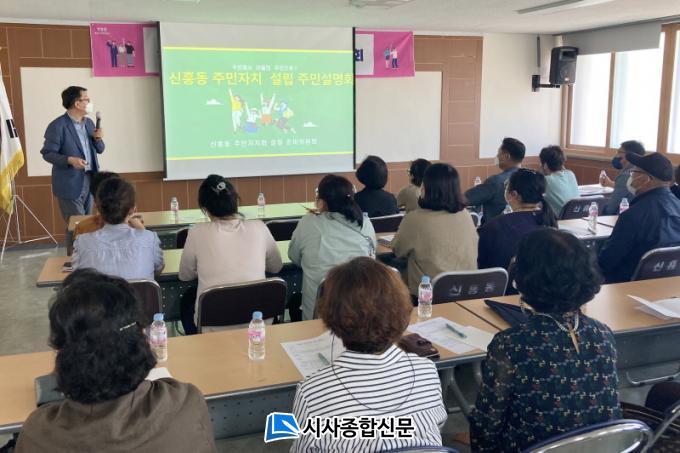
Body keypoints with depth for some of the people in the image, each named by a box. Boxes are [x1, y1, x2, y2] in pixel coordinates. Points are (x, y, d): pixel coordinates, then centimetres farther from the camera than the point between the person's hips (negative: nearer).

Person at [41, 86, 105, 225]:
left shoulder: (89, 122, 9)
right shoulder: (57, 126, -13)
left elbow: (100, 150, 14)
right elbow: (47, 153, -13)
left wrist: (98, 139, -7)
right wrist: (70, 160, -27)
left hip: (90, 180, 7)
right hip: (70, 184, -7)